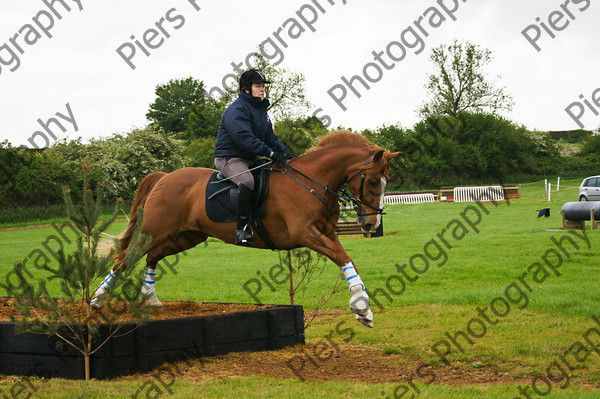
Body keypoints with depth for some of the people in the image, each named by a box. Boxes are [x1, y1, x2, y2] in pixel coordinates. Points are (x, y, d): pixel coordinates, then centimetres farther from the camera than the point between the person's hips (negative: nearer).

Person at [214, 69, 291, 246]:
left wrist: (285, 152, -3)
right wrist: (270, 153, -33)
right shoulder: (237, 110, -15)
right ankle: (242, 229, -34)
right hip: (229, 157, -10)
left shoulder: (261, 110, 16)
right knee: (247, 181, -37)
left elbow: (270, 137, 16)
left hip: (250, 159, 10)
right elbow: (244, 138, -27)